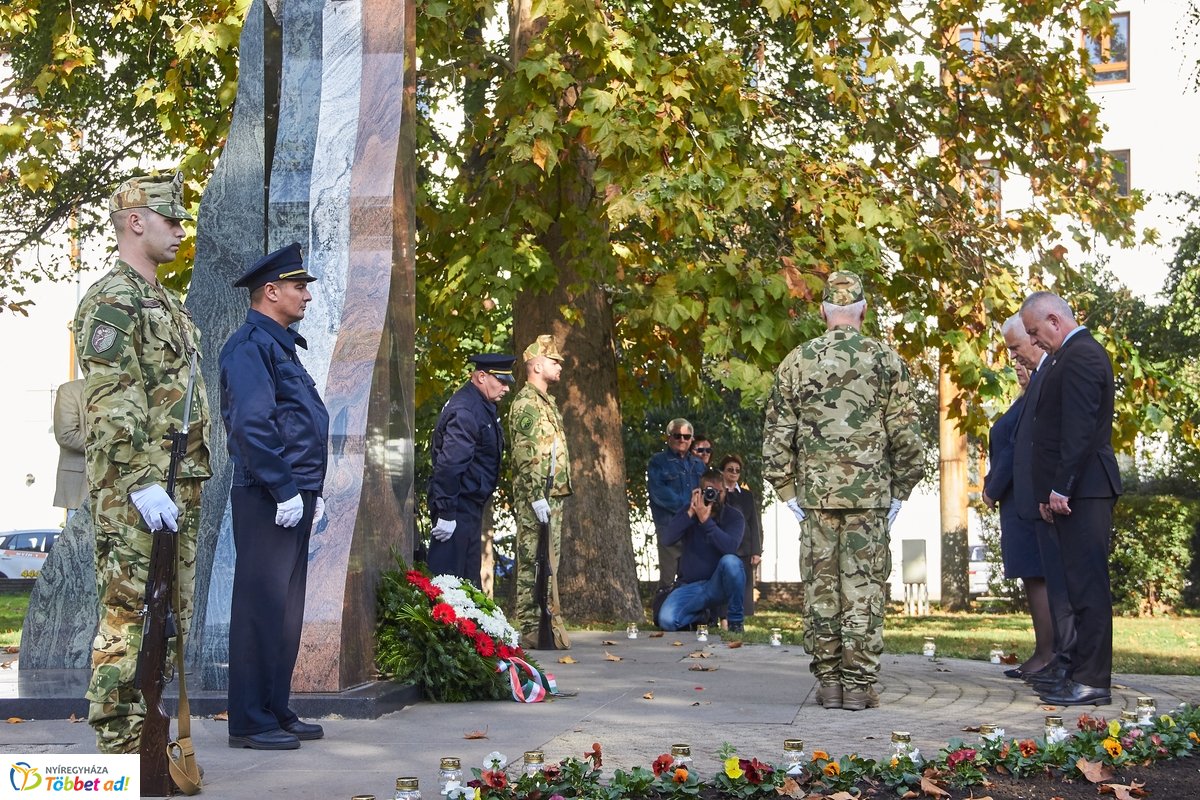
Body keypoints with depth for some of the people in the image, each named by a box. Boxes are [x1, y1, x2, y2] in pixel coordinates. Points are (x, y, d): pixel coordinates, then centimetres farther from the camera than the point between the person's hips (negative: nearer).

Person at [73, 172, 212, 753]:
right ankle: (120, 747, -5)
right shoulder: (111, 300, -9)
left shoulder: (166, 303, 21)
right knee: (128, 615, -8)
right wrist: (143, 483, -24)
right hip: (133, 493, -10)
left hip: (178, 490, 10)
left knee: (172, 617, 11)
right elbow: (111, 402, -18)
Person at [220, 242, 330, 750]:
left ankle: (277, 712, 21)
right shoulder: (249, 346, -11)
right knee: (263, 607, -6)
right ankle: (250, 723, 0)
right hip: (267, 499, -10)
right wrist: (285, 489, -21)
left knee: (286, 609, 13)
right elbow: (251, 425, -21)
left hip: (293, 497, 10)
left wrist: (313, 490, 18)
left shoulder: (281, 346, 20)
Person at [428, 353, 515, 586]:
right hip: (459, 507, -11)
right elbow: (449, 464, -25)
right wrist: (446, 513, -25)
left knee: (469, 575, 17)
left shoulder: (482, 405, 12)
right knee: (448, 574, -7)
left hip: (471, 504, 11)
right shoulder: (464, 412, -21)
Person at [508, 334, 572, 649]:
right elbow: (525, 455, -18)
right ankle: (530, 630, -8)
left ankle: (550, 623, 16)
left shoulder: (547, 403, 21)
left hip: (553, 495, 10)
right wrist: (536, 496, -22)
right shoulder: (526, 403, -11)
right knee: (532, 563, -8)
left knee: (549, 562, 11)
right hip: (536, 497, -10)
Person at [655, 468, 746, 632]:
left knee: (730, 561, -36)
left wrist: (706, 520, -30)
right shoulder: (689, 511, 3)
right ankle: (702, 615, 11)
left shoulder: (733, 516, -4)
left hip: (717, 584, -2)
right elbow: (667, 539, -13)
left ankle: (736, 620, -15)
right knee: (666, 621, -26)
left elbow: (730, 547, -25)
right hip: (690, 586, 2)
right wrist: (690, 513, -22)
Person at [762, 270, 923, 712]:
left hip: (815, 493, 1)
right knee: (864, 587, 2)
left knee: (820, 586, 6)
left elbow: (776, 433, 3)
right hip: (870, 493, -1)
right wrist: (899, 490, 8)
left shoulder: (798, 361, 3)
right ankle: (858, 683, 2)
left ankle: (828, 681, 9)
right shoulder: (886, 360, 0)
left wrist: (787, 490, 10)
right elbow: (905, 434, -1)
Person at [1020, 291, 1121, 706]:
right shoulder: (1080, 353, 19)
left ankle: (1092, 681, -6)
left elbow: (1079, 428, -20)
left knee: (1087, 584, -8)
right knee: (1082, 584, 12)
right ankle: (1083, 673, 17)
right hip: (1077, 491, 11)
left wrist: (1060, 488, -20)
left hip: (1083, 491, -11)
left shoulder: (1080, 356, -13)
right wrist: (1052, 492, 17)